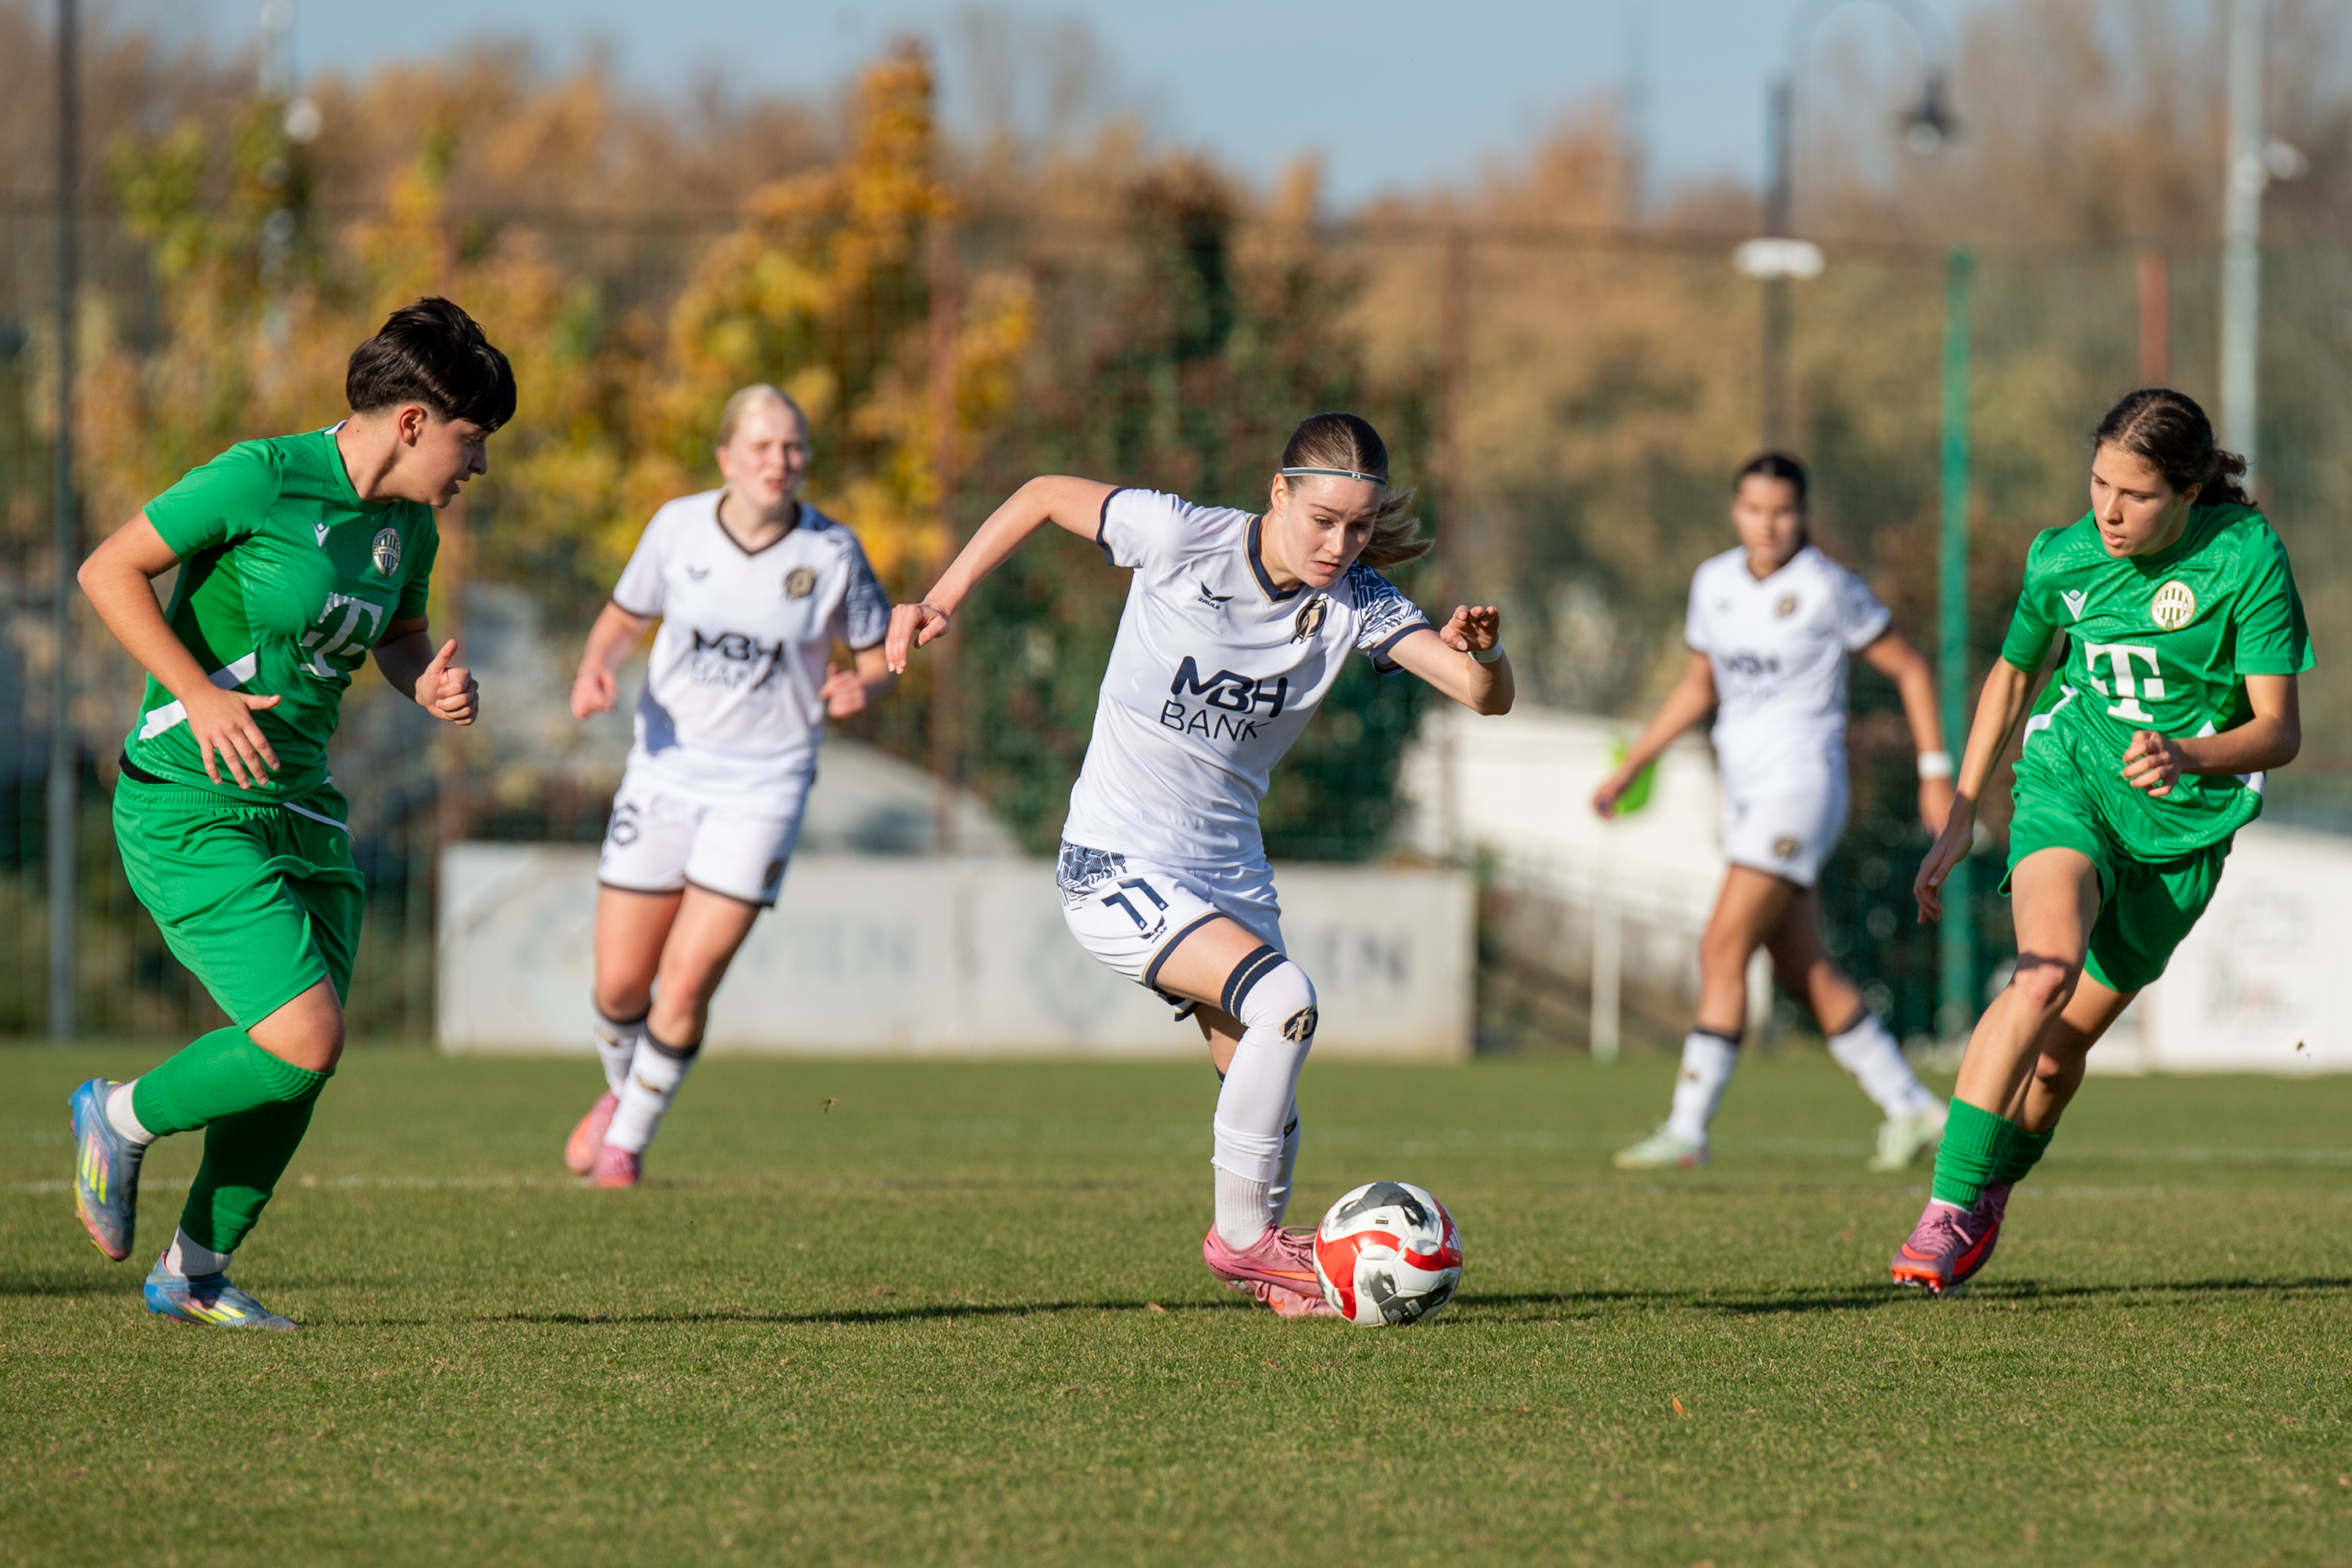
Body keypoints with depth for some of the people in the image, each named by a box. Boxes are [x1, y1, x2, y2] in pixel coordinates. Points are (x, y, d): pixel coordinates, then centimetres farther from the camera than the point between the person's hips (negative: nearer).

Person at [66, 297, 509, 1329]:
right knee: (303, 1038, -18)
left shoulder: (408, 528, 7)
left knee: (302, 1066, 4)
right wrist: (199, 693, -20)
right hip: (188, 808, -8)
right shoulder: (261, 480, -16)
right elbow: (110, 569, -11)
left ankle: (193, 1274, 22)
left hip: (300, 807, 8)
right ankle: (120, 1121, 9)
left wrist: (433, 685, 2)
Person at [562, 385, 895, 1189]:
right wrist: (597, 666, -11)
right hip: (666, 768, 2)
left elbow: (880, 658, 4)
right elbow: (624, 616, 10)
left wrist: (861, 687, -20)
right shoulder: (678, 528, -4)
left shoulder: (833, 554, -8)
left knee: (687, 982, -11)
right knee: (620, 985, 3)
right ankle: (623, 1089, 37)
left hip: (762, 784, -2)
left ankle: (629, 1139, 12)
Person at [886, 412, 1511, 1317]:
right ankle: (1241, 1235, -9)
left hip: (1229, 870, 6)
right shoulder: (1183, 539, -16)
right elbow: (1046, 497, -1)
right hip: (1117, 868, -6)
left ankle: (1270, 1272, 33)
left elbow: (1487, 697, -13)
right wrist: (944, 599, -4)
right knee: (1285, 1001, -24)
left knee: (1261, 1088, 7)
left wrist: (1480, 650, -35)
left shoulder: (1356, 601, -5)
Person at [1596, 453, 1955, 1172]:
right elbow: (1697, 688, 21)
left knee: (1723, 948, -15)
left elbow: (1909, 668, -2)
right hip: (1745, 789, 7)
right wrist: (1626, 772, 17)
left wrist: (1936, 771, -5)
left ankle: (1687, 1128, -14)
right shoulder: (1714, 582, 8)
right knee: (1803, 972, 9)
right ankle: (1913, 1108, 20)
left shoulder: (1827, 587, -10)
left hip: (1801, 783, -7)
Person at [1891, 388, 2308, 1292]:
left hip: (2183, 827, 0)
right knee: (2048, 973, -27)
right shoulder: (2066, 558, -6)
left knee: (2068, 1035, 6)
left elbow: (2280, 730, -16)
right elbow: (2012, 677, 13)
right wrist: (1960, 820, 13)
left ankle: (1992, 1193, 35)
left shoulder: (2247, 557, -15)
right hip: (2070, 784, 0)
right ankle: (1948, 1210, -28)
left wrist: (2188, 757, -36)